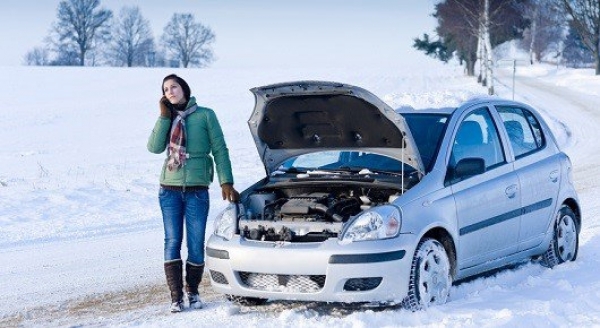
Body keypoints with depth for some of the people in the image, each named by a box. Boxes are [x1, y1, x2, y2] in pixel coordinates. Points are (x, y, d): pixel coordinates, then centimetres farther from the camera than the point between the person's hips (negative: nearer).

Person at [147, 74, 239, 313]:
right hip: (170, 190, 2)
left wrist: (226, 182, -6)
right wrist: (164, 116, -6)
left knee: (196, 244, 1)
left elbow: (220, 150, 1)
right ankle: (176, 296, 2)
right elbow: (154, 147, -4)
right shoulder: (168, 119, 11)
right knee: (173, 242, 0)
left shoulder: (205, 115, 2)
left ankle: (193, 292, 17)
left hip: (197, 190, -2)